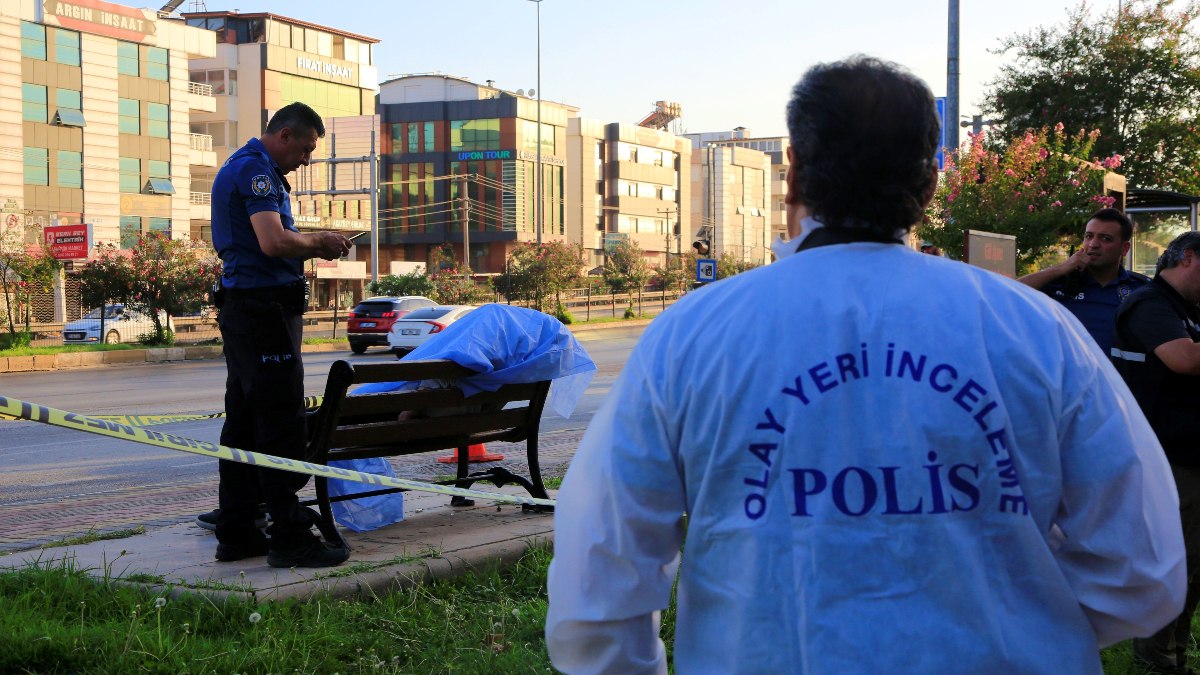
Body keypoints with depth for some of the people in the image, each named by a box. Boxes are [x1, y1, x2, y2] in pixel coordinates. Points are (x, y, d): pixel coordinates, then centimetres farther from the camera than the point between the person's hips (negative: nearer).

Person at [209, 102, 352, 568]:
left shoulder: (241, 167, 21)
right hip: (264, 306, -11)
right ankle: (289, 537, -8)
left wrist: (313, 246, 12)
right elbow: (273, 241, -24)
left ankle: (235, 534, 16)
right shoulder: (256, 170, -12)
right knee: (281, 422, -9)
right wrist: (318, 242, -8)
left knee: (244, 422, 11)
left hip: (242, 307, 11)